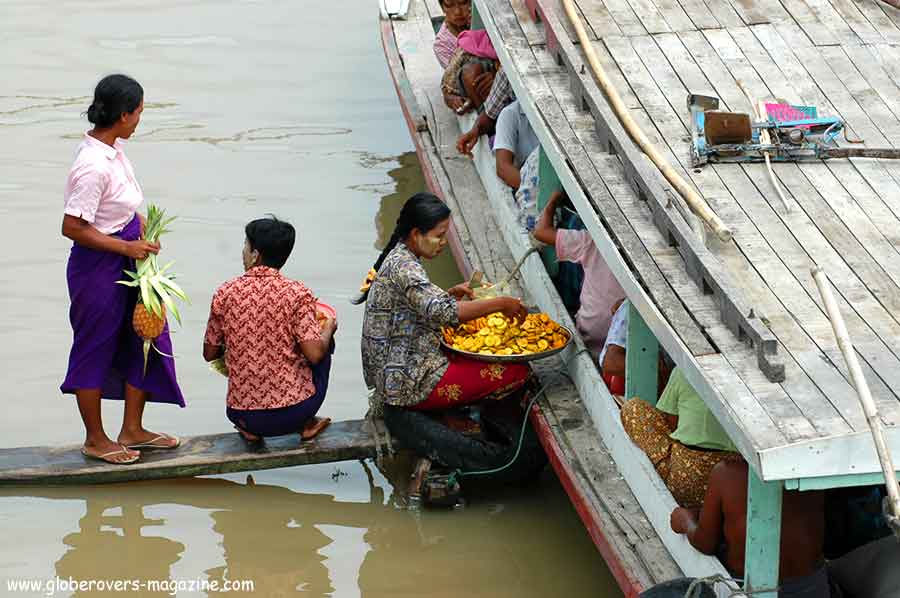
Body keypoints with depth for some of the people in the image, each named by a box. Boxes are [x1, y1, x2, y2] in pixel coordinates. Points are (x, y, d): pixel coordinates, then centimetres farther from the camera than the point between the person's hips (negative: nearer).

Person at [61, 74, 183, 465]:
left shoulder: (112, 147, 2)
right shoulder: (93, 166, -27)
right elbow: (72, 228, -25)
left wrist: (137, 224, 4)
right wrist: (126, 247, -19)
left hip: (125, 261, 10)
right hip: (98, 268, -10)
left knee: (144, 338, 17)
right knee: (95, 349, 7)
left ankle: (132, 430, 31)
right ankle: (95, 440, 24)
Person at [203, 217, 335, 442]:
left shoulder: (224, 294, -4)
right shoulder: (297, 293, -11)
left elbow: (210, 354, 6)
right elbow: (314, 354, -16)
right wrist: (328, 329, 6)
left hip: (243, 414, 3)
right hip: (294, 412, -3)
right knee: (325, 343, 23)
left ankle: (250, 429, 15)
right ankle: (305, 424, 21)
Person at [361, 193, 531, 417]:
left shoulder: (398, 256, 11)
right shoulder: (403, 267, -20)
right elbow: (443, 312, -33)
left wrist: (452, 294, 8)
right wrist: (500, 304, -27)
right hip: (409, 382, -11)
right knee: (517, 371, -12)